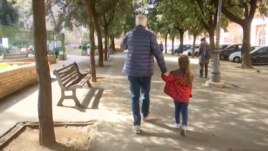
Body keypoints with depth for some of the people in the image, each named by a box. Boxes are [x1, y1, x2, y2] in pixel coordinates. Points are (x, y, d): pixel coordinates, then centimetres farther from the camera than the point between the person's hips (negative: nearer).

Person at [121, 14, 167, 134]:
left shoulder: (129, 35, -2)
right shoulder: (150, 35, -9)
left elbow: (122, 47, 17)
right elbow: (157, 53, -11)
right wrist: (163, 68, -2)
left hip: (132, 70, 1)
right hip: (146, 70, -1)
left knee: (134, 96, 5)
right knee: (145, 94, 20)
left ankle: (136, 124, -2)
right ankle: (145, 115, 41)